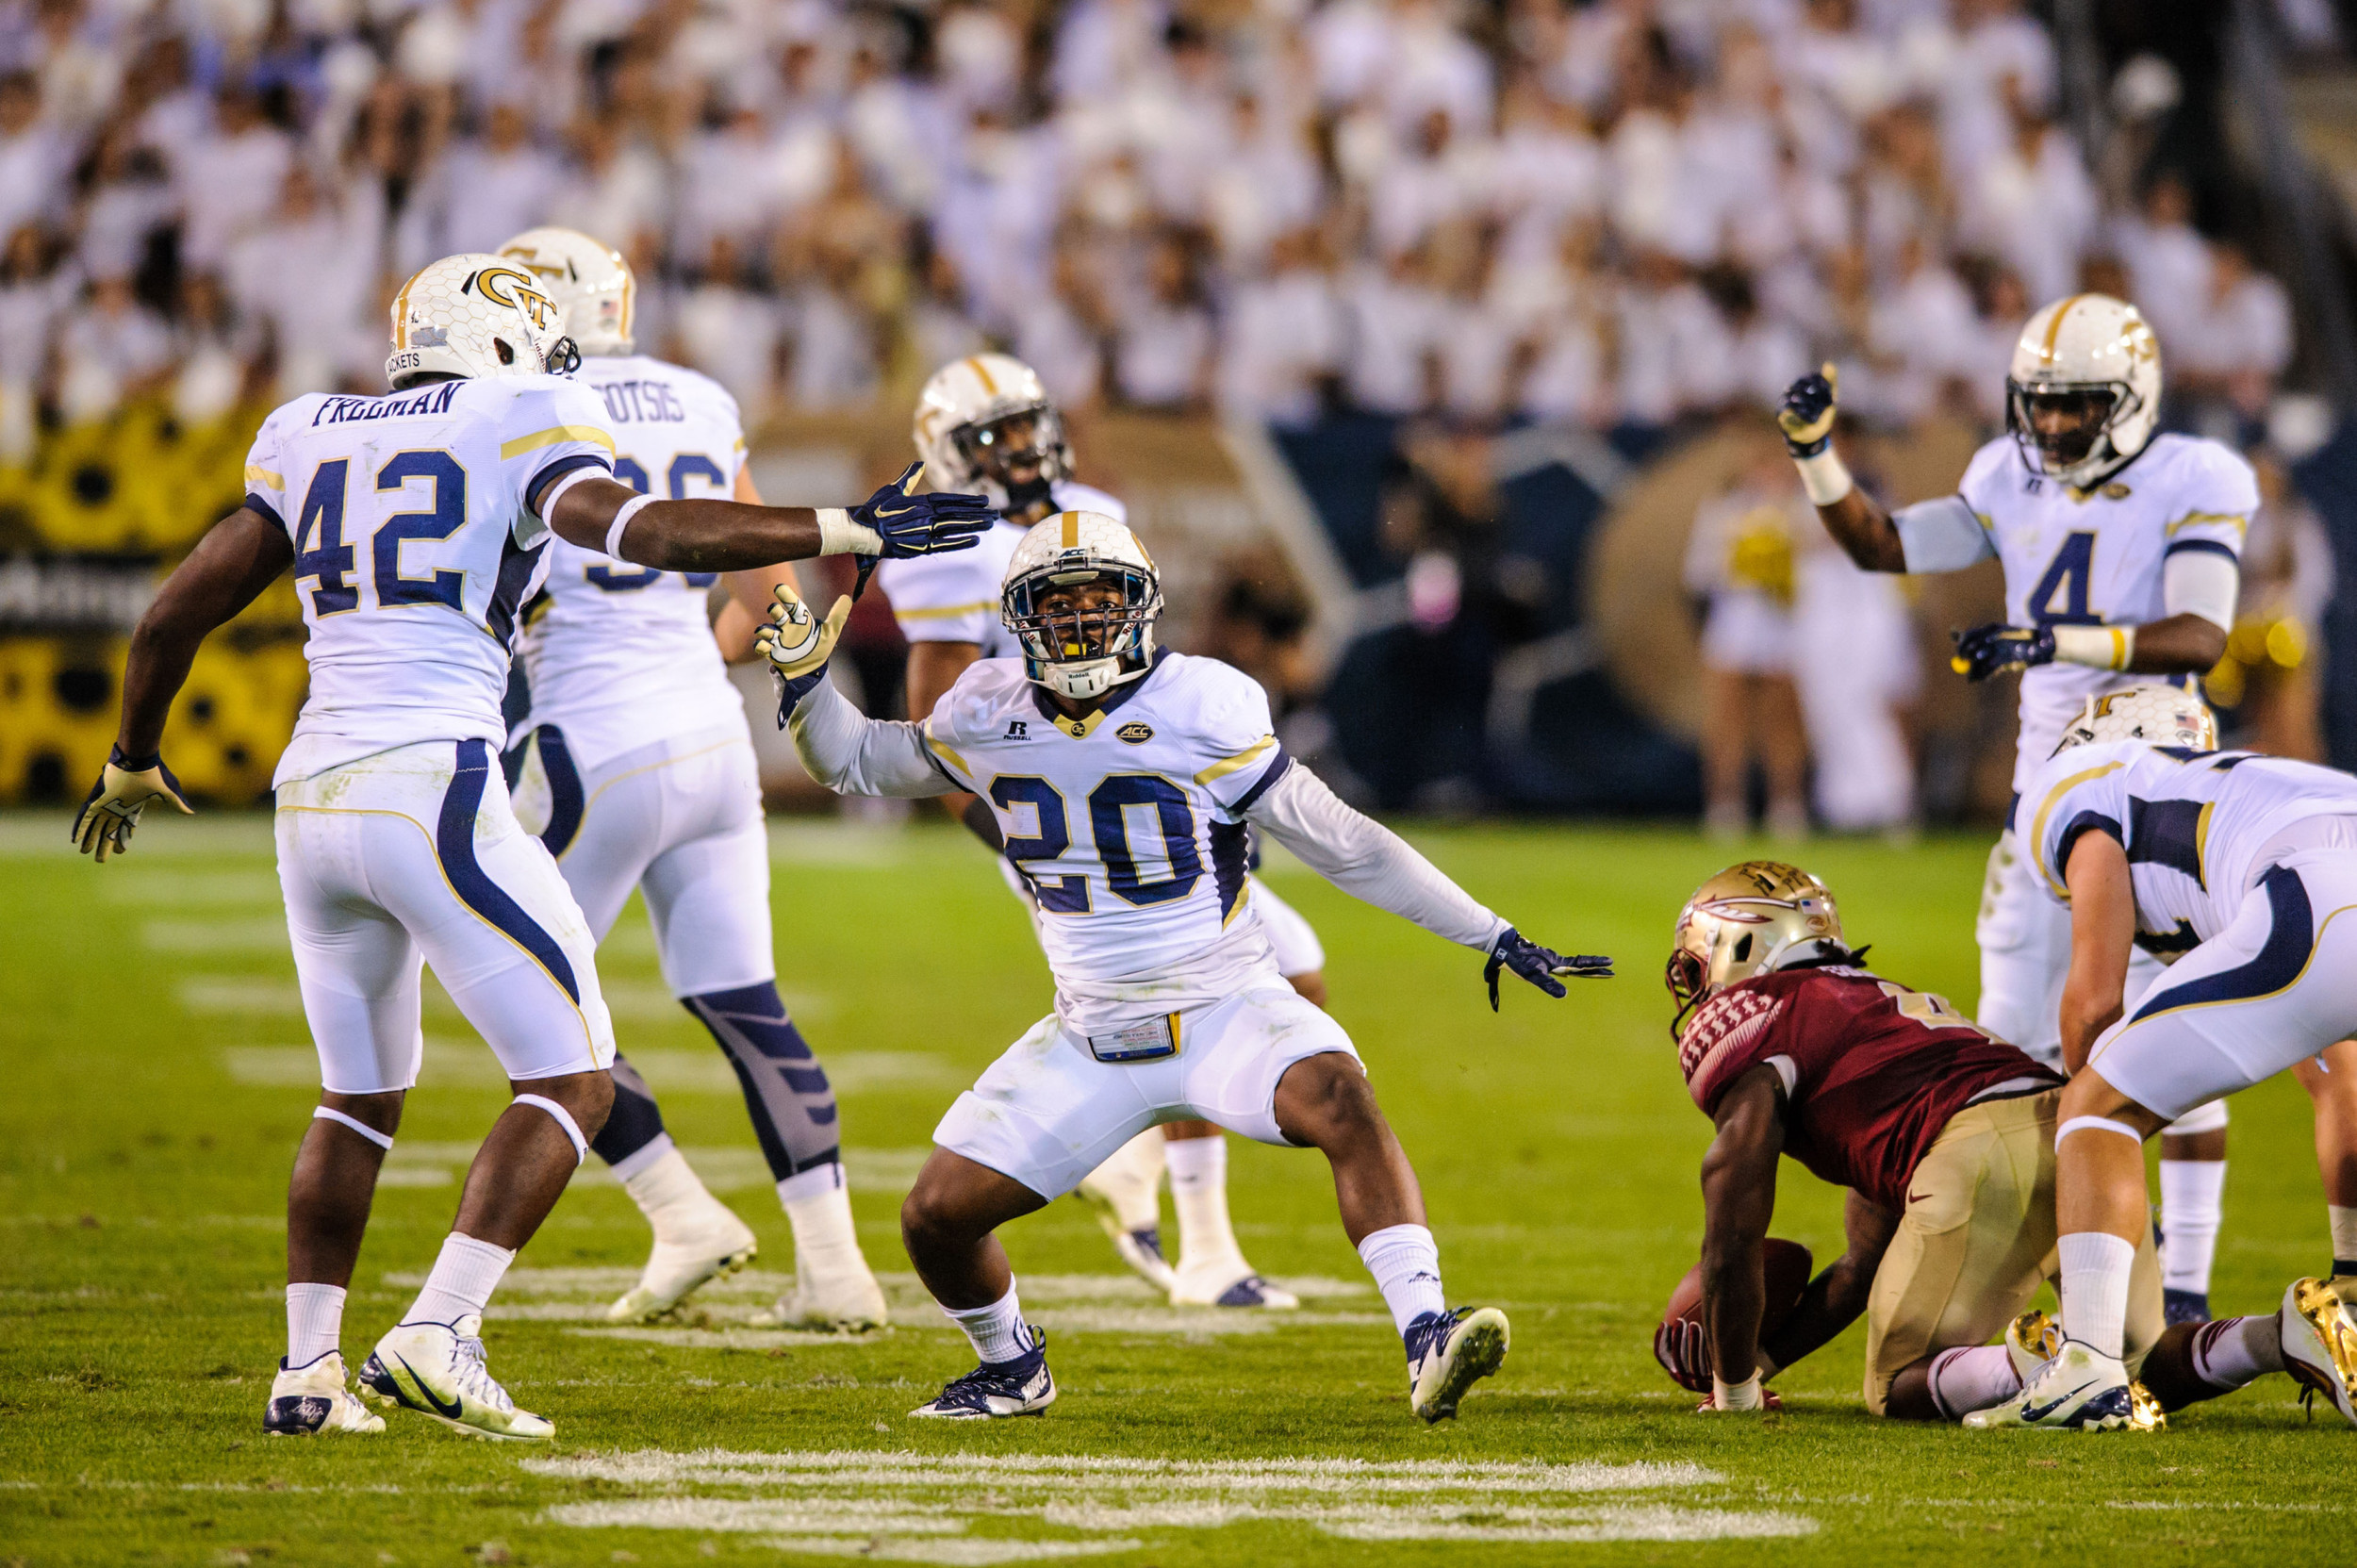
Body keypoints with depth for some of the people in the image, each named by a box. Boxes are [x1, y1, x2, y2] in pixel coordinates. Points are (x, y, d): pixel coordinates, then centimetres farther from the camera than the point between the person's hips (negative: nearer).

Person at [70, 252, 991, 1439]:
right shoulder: (515, 432, 2)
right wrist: (840, 532, -13)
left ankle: (306, 1371, 19)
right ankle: (434, 1339, -13)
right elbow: (639, 531, -16)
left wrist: (133, 763, 34)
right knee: (570, 1081, 1)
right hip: (433, 789, -6)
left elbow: (173, 616, 18)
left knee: (359, 1095, 24)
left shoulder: (311, 444, 18)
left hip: (311, 798, 7)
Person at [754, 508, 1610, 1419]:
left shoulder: (1201, 711, -13)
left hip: (1226, 1011, -4)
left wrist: (1491, 936, -8)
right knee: (937, 1214, -2)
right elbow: (857, 764, 18)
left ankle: (1427, 1342, -39)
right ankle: (1011, 1370, 28)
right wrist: (803, 678, -1)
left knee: (1340, 1103, -34)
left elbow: (1343, 844, -8)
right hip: (1092, 1035, 4)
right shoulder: (992, 715, 0)